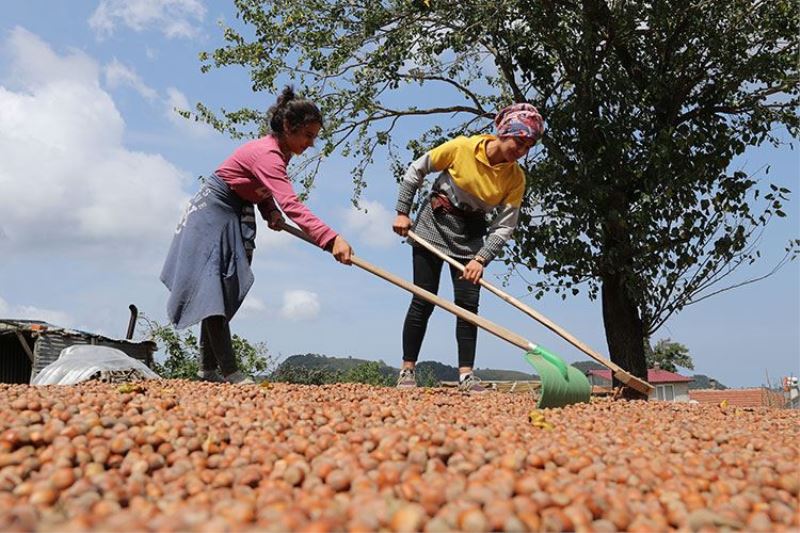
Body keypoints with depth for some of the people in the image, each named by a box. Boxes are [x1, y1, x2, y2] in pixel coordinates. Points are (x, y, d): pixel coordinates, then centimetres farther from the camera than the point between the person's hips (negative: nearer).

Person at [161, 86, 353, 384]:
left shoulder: (279, 152, 0)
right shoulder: (267, 154, -30)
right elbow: (291, 204, -44)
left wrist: (271, 212, -9)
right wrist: (331, 239, -54)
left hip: (237, 215, 9)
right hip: (213, 212, -9)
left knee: (224, 291, 8)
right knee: (214, 287, -14)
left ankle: (208, 368, 15)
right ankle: (228, 371, -18)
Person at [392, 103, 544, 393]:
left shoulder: (516, 178, -9)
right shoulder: (462, 147, -16)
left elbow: (504, 226, -10)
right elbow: (415, 171, -5)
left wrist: (481, 259, -22)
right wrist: (403, 212, -6)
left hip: (471, 236, 3)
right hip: (434, 223, -3)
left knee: (468, 303, -4)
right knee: (423, 301, -3)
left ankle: (465, 374, 3)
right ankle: (407, 371, 6)